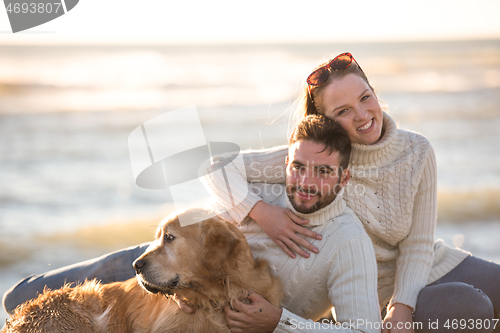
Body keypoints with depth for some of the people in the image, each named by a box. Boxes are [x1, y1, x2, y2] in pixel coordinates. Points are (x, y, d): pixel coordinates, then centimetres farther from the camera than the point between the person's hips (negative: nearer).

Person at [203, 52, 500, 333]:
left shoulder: (417, 151, -10)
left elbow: (417, 245, -9)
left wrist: (402, 307, -23)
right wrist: (261, 212, -33)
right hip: (381, 292, -4)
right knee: (471, 306, -28)